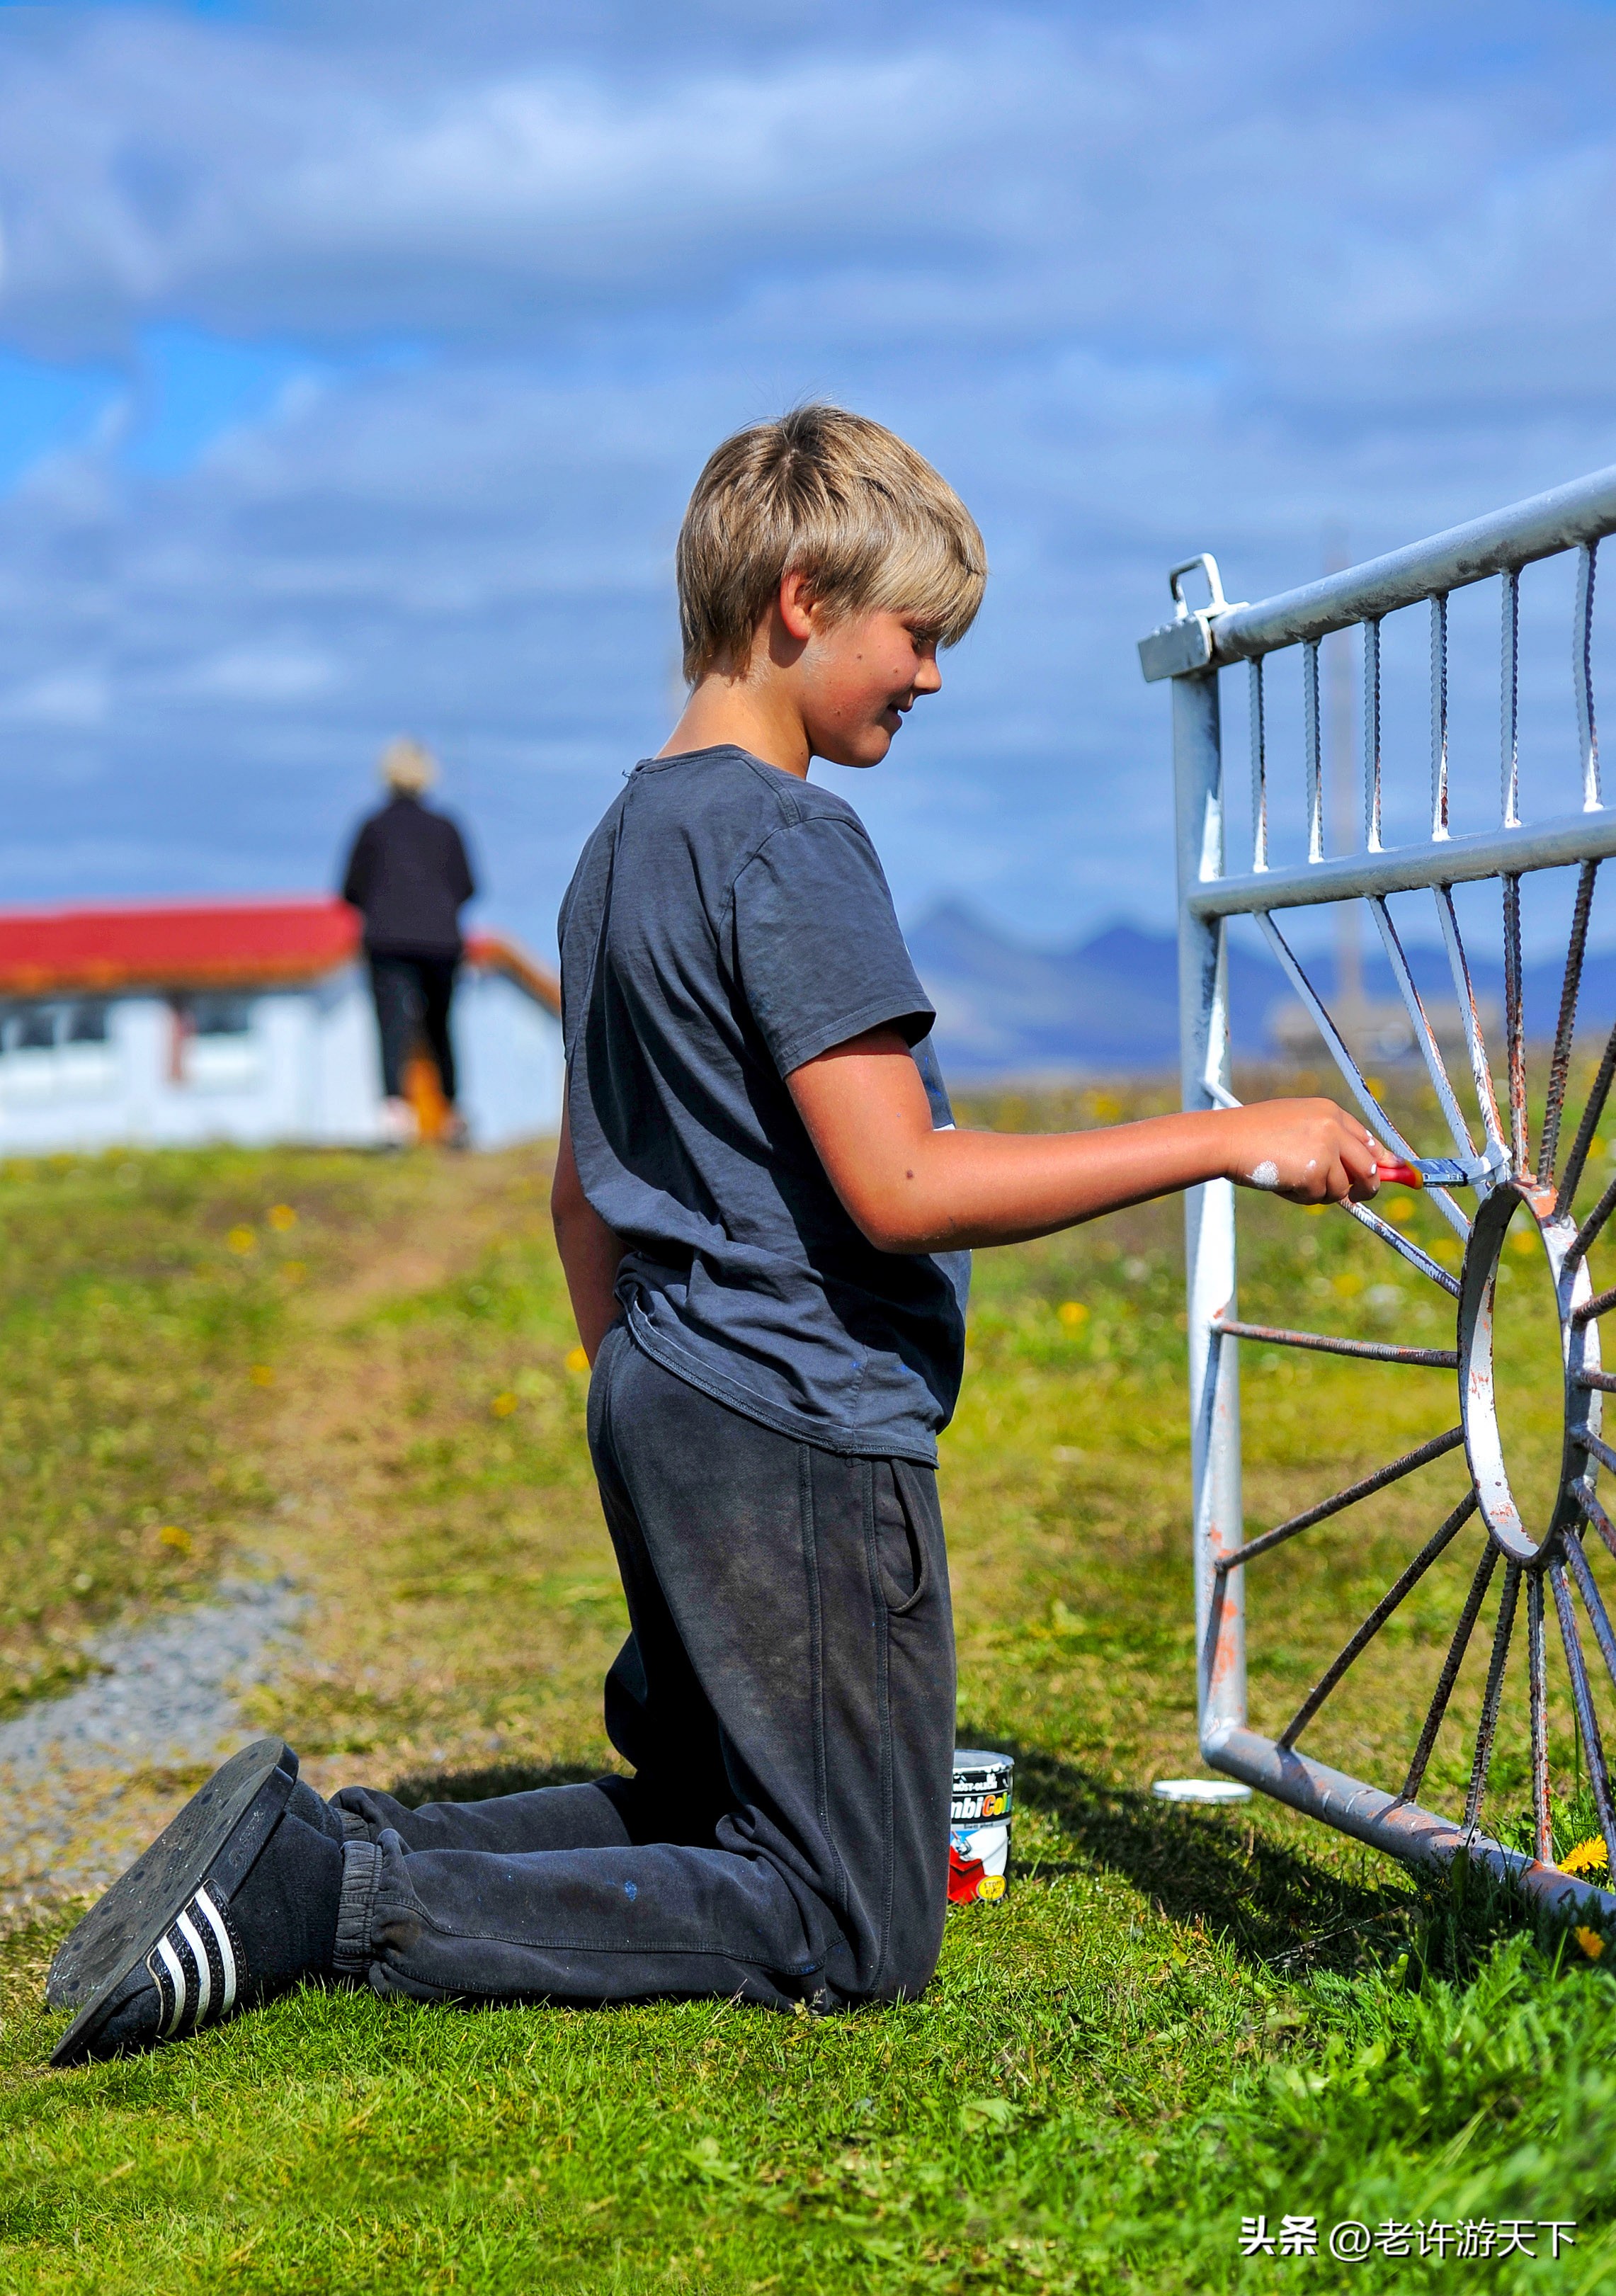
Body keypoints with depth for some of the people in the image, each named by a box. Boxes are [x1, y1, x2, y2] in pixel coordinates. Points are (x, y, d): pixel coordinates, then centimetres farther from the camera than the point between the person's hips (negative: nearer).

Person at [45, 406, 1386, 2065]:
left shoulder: (623, 839, 15)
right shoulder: (789, 842, -15)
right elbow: (899, 1188, -22)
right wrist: (1222, 1141, -19)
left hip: (662, 1417, 10)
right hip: (802, 1442, -10)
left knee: (709, 1818, 22)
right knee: (853, 1935, -3)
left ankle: (319, 1846, 6)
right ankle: (343, 1905, -13)